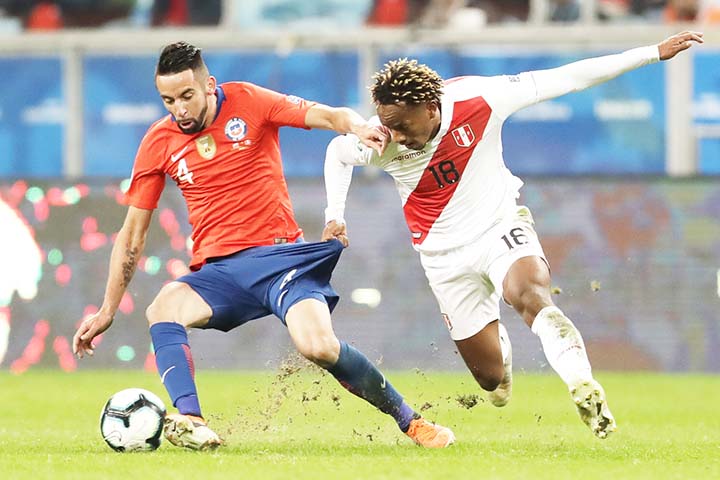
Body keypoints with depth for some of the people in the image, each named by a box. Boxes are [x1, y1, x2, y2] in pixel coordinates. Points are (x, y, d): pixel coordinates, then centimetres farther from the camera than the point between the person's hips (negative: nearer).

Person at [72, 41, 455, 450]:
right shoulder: (159, 143, 5)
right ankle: (191, 422, -44)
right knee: (164, 308, -29)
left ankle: (410, 420, -4)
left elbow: (330, 116, -7)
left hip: (281, 255, -3)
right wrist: (107, 311, 9)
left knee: (320, 347, -25)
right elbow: (133, 232, 11)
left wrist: (359, 127, -32)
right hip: (219, 271, 3)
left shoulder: (249, 102, -1)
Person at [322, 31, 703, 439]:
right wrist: (335, 216, -4)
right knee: (492, 378, 4)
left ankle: (585, 389, -47)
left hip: (500, 226, -2)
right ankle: (500, 344, 41)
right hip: (447, 257, 2)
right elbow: (337, 152, 8)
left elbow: (566, 79, -15)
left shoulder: (477, 101, -21)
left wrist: (653, 54, -13)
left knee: (530, 295, -36)